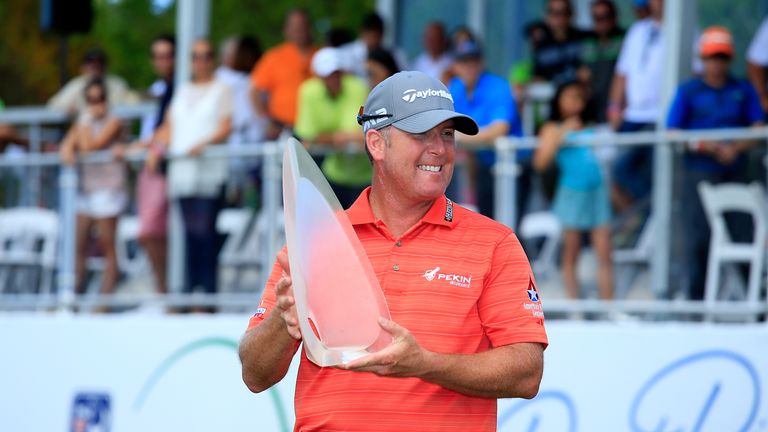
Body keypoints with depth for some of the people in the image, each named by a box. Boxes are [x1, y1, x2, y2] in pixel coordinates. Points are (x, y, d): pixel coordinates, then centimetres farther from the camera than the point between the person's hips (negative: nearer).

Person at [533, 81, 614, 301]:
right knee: (571, 255, 3)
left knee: (604, 253, 0)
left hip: (597, 190, 4)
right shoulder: (553, 130, 2)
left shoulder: (589, 128, 14)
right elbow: (540, 162, -10)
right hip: (572, 192, -4)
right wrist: (560, 136, -13)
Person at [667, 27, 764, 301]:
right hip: (700, 174, -1)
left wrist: (736, 148, -14)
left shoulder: (743, 91, 10)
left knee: (744, 234, -4)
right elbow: (673, 134, 0)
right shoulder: (688, 92, 5)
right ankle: (697, 297, 4)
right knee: (698, 238, -3)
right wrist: (707, 147, -13)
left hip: (736, 173, 2)